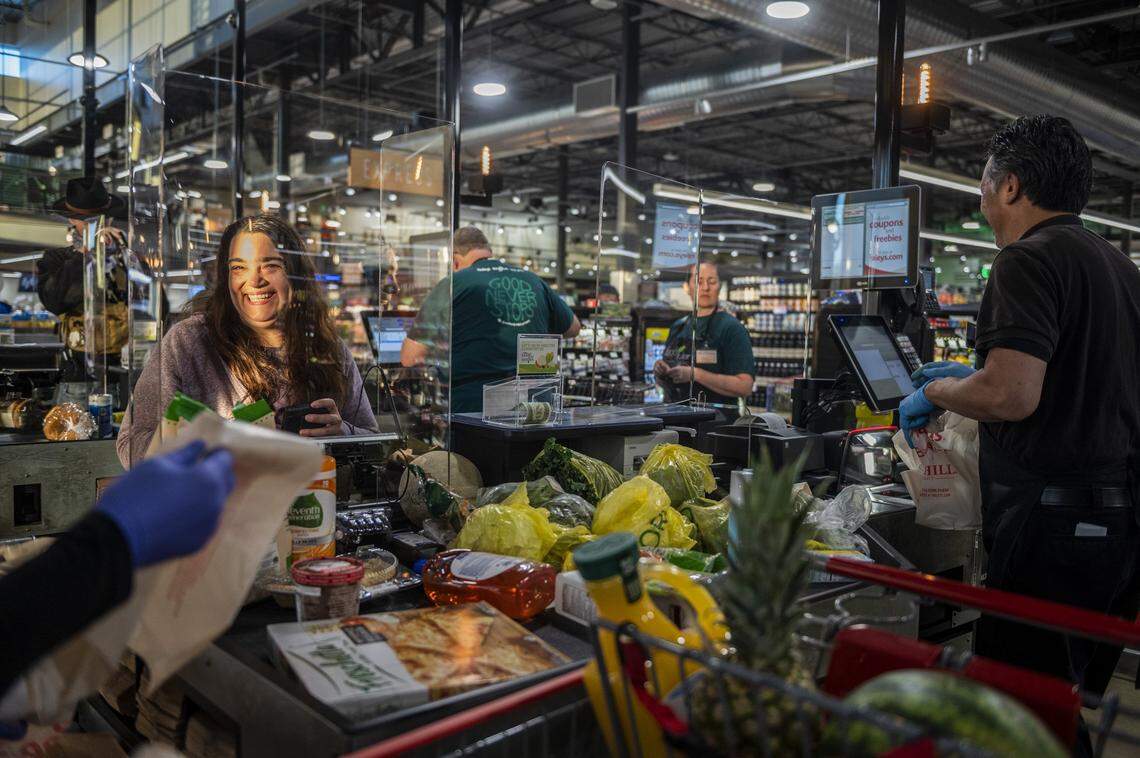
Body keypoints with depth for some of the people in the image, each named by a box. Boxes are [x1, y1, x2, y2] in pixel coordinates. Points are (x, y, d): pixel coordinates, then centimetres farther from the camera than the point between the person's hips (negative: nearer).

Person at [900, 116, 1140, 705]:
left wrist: (935, 393, -5)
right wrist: (972, 376, 28)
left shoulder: (1030, 259, -13)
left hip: (1054, 519, -10)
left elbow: (1010, 395, -24)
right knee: (1077, 705, 20)